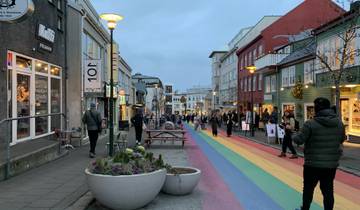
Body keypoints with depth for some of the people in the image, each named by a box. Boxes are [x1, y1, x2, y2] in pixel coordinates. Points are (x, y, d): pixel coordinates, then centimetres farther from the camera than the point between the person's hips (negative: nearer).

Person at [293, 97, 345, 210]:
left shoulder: (310, 123, -18)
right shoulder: (339, 122, -1)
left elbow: (299, 140, -14)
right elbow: (342, 139, 13)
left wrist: (295, 135, 6)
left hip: (313, 164, -4)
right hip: (332, 163, 4)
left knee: (308, 189, 14)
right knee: (328, 190, 12)